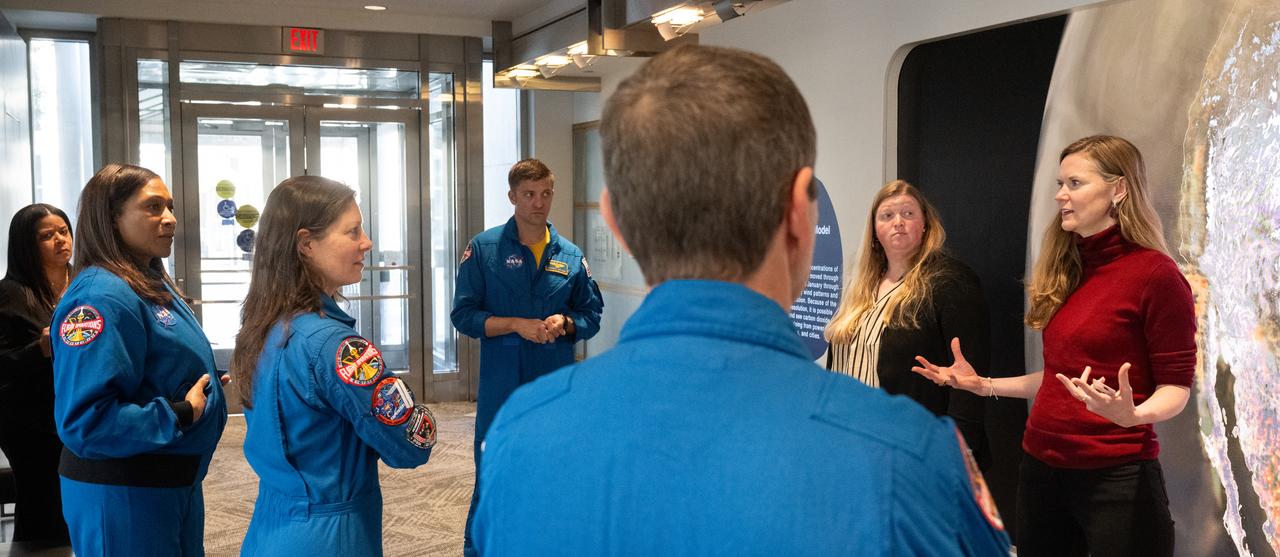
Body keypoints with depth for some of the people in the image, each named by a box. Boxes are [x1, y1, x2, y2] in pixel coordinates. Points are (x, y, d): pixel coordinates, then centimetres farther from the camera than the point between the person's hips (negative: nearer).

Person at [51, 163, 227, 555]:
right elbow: (84, 421, -29)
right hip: (121, 494, -9)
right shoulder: (101, 296, -21)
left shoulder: (153, 285, 9)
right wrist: (181, 414, -23)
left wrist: (206, 384, 7)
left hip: (173, 479, 10)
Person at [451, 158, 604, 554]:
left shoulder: (570, 255, 5)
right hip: (500, 385, -2)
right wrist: (517, 324, -16)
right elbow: (463, 315, -4)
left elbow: (591, 316, 10)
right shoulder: (484, 248, -3)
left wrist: (565, 323, -11)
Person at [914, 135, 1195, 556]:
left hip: (1115, 475, -7)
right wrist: (983, 385, 14)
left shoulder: (1155, 273, -11)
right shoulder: (1065, 271, 10)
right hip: (1041, 467, 7)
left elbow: (1175, 385, -11)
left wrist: (1132, 414, -30)